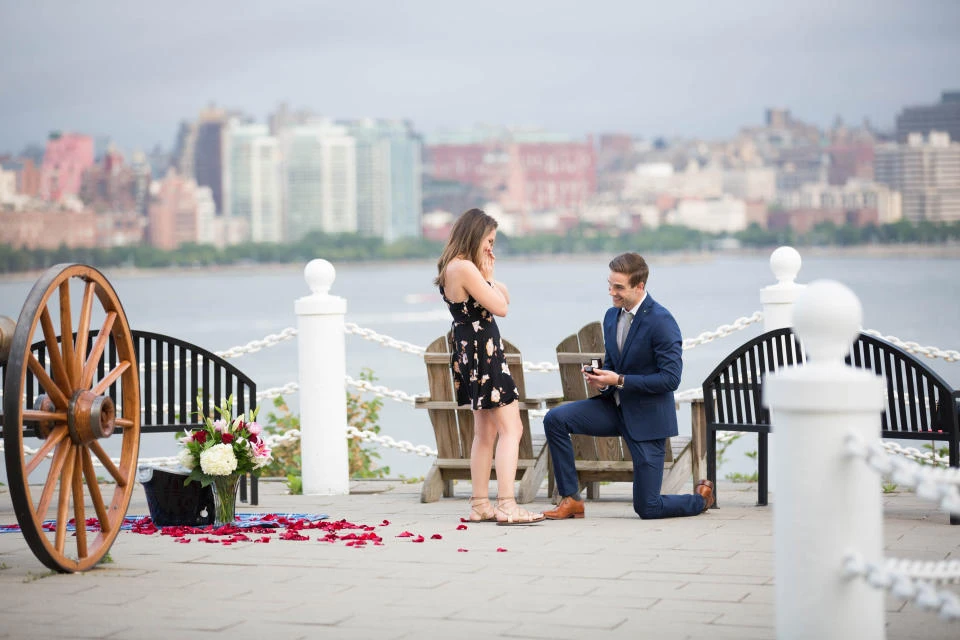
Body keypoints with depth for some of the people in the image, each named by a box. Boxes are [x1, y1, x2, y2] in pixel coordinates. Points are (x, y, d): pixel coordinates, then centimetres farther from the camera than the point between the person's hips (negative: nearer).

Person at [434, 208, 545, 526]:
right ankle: (507, 506, -16)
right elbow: (500, 307, -15)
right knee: (511, 428, -10)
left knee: (485, 432, 16)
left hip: (470, 353, 11)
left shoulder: (453, 268, 14)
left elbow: (504, 297, 17)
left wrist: (488, 274, 6)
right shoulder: (465, 268, -18)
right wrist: (488, 275, -4)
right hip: (482, 353, -11)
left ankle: (480, 505, 19)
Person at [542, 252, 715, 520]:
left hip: (647, 417, -7)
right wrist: (601, 380, -7)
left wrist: (619, 380, -24)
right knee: (555, 419, -14)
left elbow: (671, 378, -21)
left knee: (647, 508, -4)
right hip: (615, 406, 7)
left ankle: (701, 498, 29)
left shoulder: (662, 322, -18)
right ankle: (571, 499, -5)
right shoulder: (612, 316, 6)